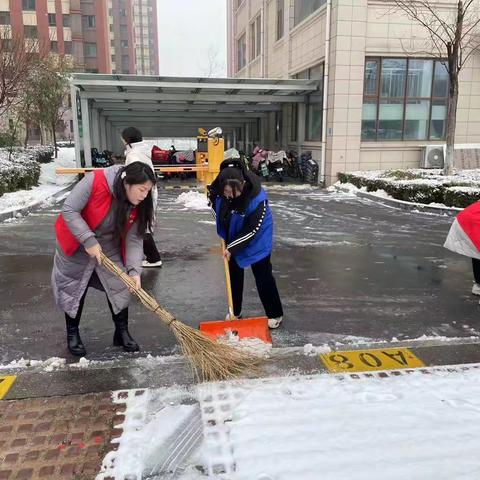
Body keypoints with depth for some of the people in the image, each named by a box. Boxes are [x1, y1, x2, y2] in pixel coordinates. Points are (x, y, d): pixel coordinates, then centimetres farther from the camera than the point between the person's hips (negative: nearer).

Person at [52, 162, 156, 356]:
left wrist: (134, 270, -28)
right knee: (73, 288, 9)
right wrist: (89, 240, -32)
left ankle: (122, 332, 21)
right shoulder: (95, 181, -33)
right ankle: (72, 334, 29)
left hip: (110, 249, 4)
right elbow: (69, 210, -27)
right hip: (76, 246, -3)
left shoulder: (139, 204, -18)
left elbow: (134, 239, -16)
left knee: (119, 287, 2)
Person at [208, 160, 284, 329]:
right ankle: (235, 311, 31)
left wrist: (232, 248, -24)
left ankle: (275, 314, 16)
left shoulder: (257, 198, -36)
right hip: (232, 237, 5)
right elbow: (216, 209, 2)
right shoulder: (216, 190, -22)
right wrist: (223, 235, 0)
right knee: (234, 273, 14)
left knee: (263, 276, 1)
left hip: (257, 239, -5)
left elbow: (252, 229, -28)